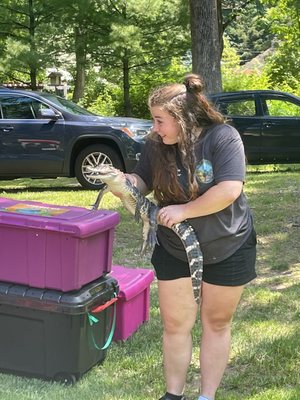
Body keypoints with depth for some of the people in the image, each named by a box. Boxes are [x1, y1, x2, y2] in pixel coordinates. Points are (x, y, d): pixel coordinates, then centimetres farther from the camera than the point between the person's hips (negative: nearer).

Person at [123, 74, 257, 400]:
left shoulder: (222, 137, -22)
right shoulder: (156, 145, -8)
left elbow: (229, 190, -30)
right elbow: (142, 181, 4)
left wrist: (183, 210, -26)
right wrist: (126, 180, -19)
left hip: (227, 249, -3)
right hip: (174, 250, 4)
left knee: (216, 323, 12)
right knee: (175, 325, 9)